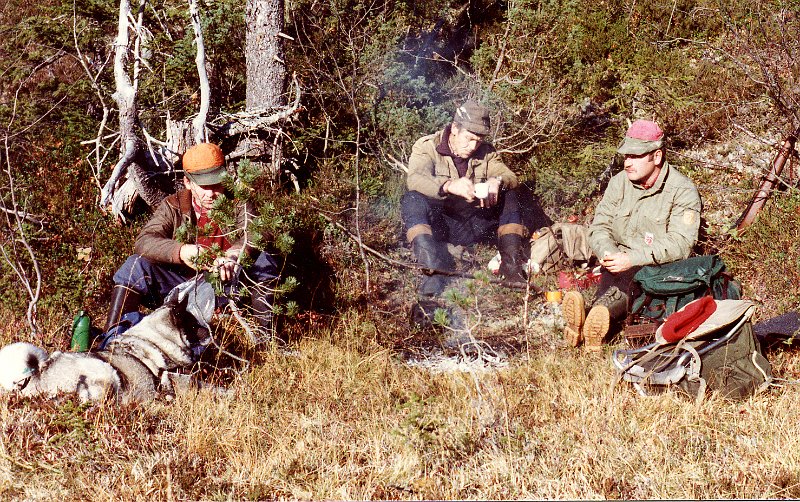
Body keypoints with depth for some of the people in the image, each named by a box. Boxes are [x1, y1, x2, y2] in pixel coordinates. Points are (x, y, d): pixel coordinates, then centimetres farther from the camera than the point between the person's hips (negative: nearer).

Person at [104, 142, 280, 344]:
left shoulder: (238, 204, -1)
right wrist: (180, 251, -38)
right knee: (135, 266, -20)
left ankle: (266, 333, -20)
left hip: (226, 284, 0)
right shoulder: (173, 206, -1)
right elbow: (144, 241, -17)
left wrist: (236, 255, -45)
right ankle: (112, 338, -18)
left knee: (263, 261, -25)